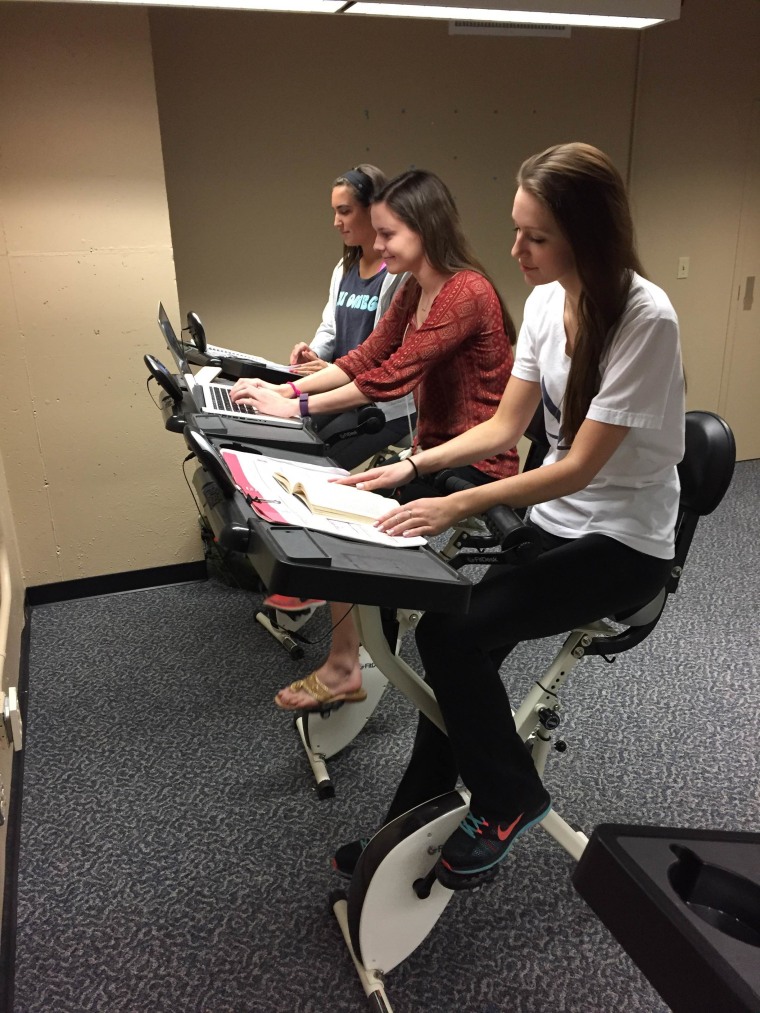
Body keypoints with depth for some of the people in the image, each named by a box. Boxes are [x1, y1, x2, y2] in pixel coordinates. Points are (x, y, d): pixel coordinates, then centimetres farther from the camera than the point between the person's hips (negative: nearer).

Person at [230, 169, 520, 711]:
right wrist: (291, 387, -6)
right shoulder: (414, 291, 9)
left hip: (478, 466, -8)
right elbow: (366, 357, 7)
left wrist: (298, 408, -20)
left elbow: (393, 375, -24)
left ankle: (343, 669, 0)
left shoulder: (467, 292, -19)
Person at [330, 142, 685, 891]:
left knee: (449, 633, -20)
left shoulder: (645, 319, -22)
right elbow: (504, 426, 3)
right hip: (553, 520, 6)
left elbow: (580, 466, -23)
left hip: (622, 543, -6)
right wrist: (414, 466, -8)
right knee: (456, 641, -8)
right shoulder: (545, 301, 0)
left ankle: (507, 800, 7)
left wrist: (458, 507, -27)